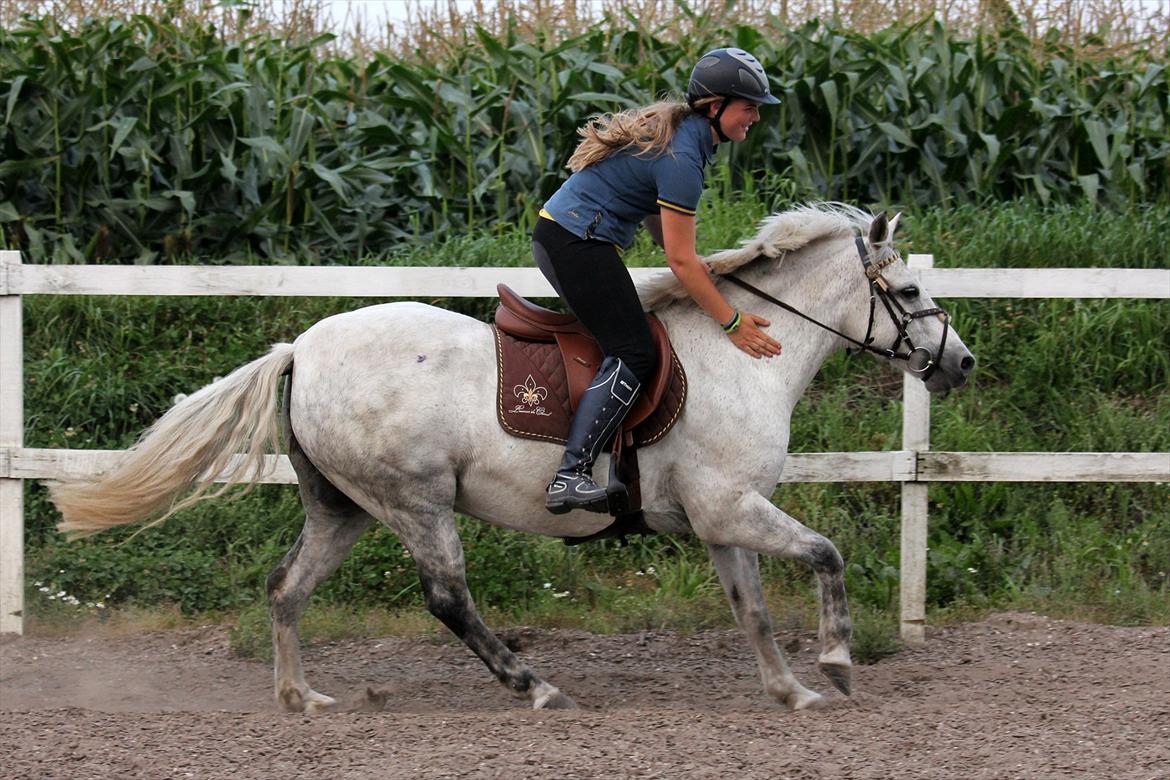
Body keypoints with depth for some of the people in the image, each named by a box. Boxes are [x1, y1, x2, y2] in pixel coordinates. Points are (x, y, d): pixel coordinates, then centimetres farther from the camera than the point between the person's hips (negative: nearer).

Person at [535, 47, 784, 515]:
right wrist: (732, 323, -10)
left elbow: (657, 219, 19)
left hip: (556, 235, 11)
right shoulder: (681, 159, -19)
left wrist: (697, 266, 5)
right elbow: (680, 263, -17)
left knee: (627, 338, 15)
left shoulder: (674, 130, 12)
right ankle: (569, 477, -21)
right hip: (578, 243, -11)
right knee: (633, 355, -13)